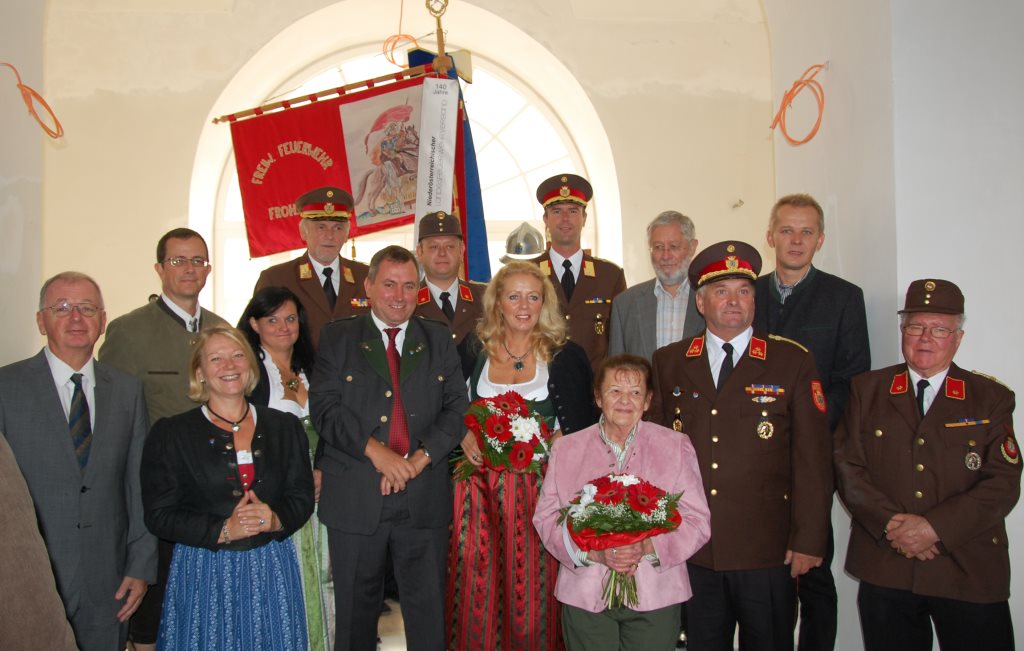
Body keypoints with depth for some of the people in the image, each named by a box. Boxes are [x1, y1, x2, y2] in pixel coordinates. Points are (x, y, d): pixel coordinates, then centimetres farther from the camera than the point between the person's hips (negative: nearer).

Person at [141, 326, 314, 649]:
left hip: (272, 571, 2)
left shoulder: (285, 426, 7)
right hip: (204, 573, -2)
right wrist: (224, 530, -17)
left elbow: (303, 496, 6)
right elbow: (159, 515, -5)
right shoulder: (171, 432, 0)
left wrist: (275, 519, -15)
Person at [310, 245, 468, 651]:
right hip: (355, 498, -1)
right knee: (356, 604, 13)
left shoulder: (439, 340, 9)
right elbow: (324, 407, -7)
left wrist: (421, 457, -13)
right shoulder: (337, 337, 4)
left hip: (425, 496, 1)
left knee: (428, 604, 9)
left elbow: (457, 407, 2)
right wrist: (375, 451, -18)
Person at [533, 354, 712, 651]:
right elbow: (546, 517, 2)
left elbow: (697, 520, 0)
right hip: (585, 595, 1)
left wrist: (648, 547, -17)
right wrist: (592, 552, -14)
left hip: (654, 597, 0)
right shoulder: (566, 449, 6)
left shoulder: (676, 446, 4)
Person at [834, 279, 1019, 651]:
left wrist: (934, 526, -16)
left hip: (971, 574, 0)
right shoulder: (866, 390, 7)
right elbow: (847, 467, 0)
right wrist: (891, 523, -13)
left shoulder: (991, 399, 5)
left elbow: (1004, 482, -5)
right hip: (884, 570, 1)